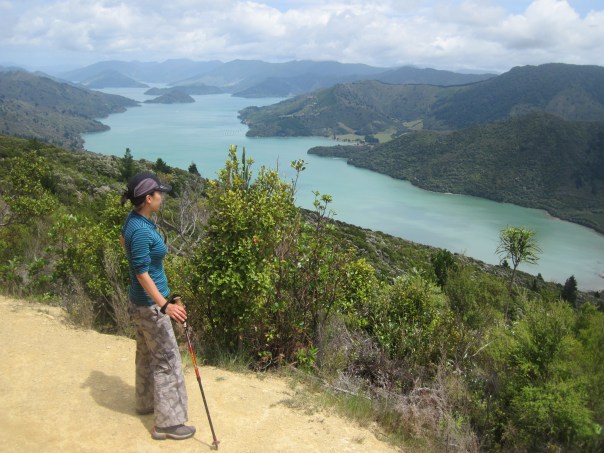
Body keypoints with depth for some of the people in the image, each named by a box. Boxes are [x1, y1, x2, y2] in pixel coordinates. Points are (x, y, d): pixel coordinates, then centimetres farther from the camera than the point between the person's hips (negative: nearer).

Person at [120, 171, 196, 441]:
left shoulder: (134, 219, 1)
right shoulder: (142, 230, -28)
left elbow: (123, 239, 22)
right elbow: (142, 274, -28)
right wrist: (164, 305, -32)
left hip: (141, 301, 10)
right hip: (150, 304, -10)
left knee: (147, 353, 23)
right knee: (167, 360, -1)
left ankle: (146, 403, 40)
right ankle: (168, 422, 8)